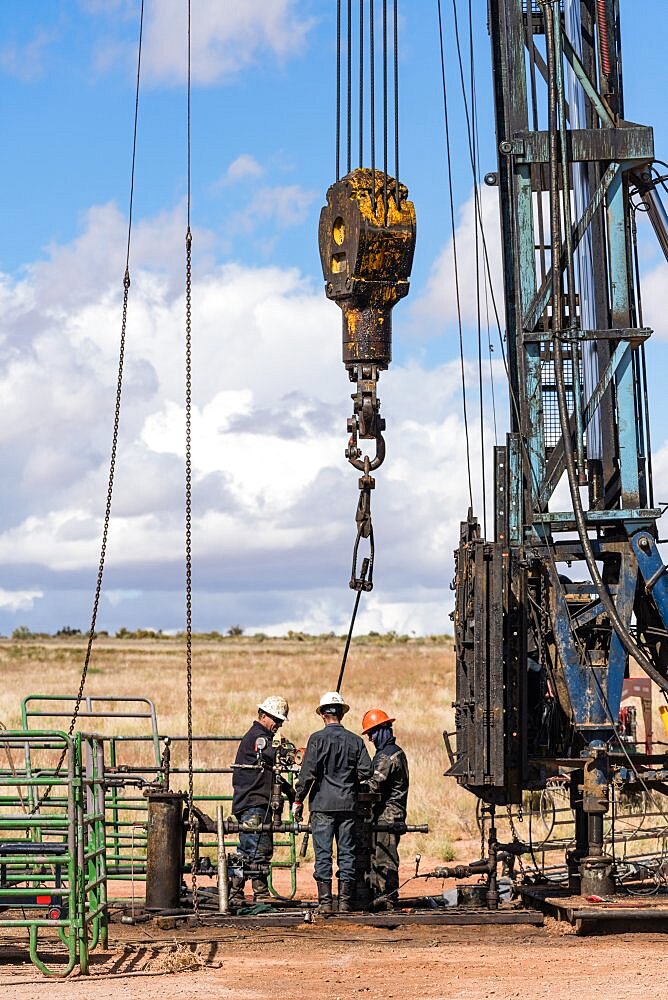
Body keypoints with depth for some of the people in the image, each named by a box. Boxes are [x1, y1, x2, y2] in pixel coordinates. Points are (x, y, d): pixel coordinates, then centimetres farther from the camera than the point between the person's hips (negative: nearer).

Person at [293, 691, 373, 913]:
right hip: (348, 805, 3)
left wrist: (298, 800, -2)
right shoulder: (355, 740, 4)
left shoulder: (317, 739, -6)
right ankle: (345, 901, 7)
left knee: (323, 854, 0)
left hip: (323, 805, -3)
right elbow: (365, 771, 1)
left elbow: (308, 772, -10)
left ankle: (325, 901, -2)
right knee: (347, 853, 7)